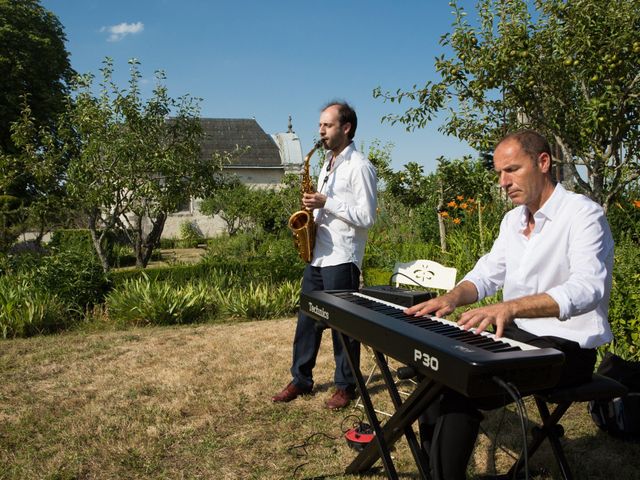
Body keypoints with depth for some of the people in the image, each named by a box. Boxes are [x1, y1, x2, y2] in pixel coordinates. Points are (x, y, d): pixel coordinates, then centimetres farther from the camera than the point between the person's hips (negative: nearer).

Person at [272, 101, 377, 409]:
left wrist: (326, 203, -18)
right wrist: (313, 215, 5)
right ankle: (301, 380, 23)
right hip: (317, 254, 8)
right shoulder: (328, 164, 17)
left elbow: (366, 217, -16)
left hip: (342, 259, -8)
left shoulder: (359, 166, -10)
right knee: (307, 318, 12)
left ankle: (346, 386, 16)